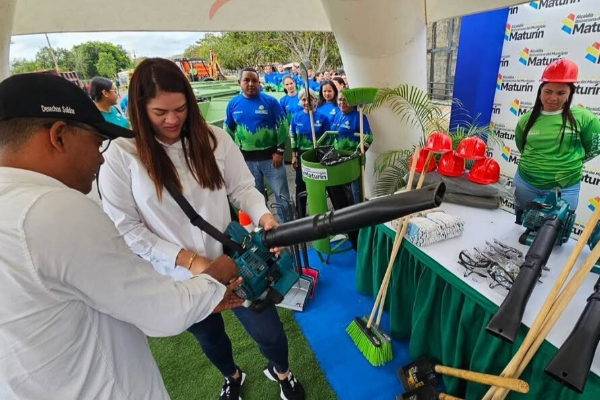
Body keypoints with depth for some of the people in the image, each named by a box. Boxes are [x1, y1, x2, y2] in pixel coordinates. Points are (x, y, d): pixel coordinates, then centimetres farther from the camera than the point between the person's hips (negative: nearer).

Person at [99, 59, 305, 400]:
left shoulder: (214, 138, -9)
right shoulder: (120, 156, -13)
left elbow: (243, 189, -5)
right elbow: (125, 228, -12)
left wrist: (264, 217, -26)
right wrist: (189, 260, -18)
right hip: (179, 277, 1)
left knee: (270, 332, 13)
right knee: (209, 337, 28)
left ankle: (280, 370, 51)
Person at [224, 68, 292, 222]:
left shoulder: (270, 101, -6)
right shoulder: (233, 104, 2)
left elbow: (282, 126, -4)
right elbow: (228, 130, 11)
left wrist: (280, 151, -9)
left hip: (270, 156, -2)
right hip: (246, 158, 3)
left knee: (282, 193, 5)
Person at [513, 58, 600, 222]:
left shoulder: (582, 118, -8)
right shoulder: (527, 119, -3)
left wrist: (569, 164, 3)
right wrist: (537, 163, 7)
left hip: (564, 189, -2)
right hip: (526, 184, 2)